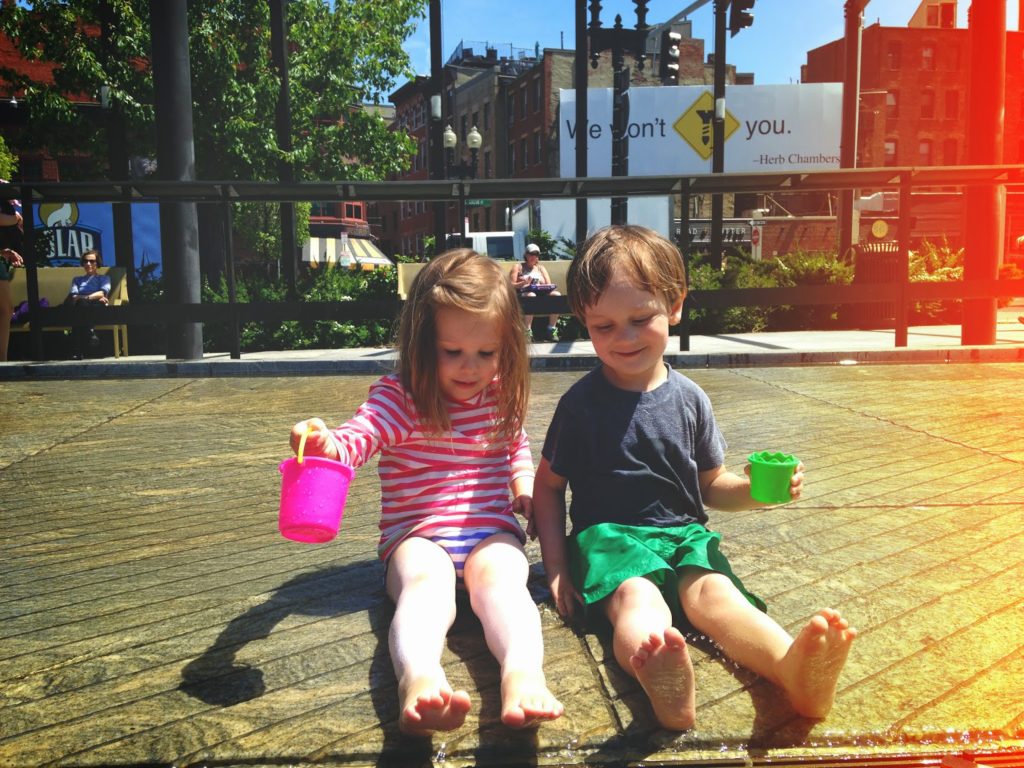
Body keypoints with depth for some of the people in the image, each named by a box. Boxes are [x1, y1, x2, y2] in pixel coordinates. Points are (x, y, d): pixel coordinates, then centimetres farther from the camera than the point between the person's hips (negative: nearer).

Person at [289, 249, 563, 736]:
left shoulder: (502, 395, 11)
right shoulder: (397, 397, -3)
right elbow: (357, 439, -21)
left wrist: (525, 485, 13)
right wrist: (325, 444, -44)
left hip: (492, 534, 3)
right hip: (418, 537, -2)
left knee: (501, 575, -33)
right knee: (426, 580, -37)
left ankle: (523, 674, -58)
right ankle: (419, 679, -63)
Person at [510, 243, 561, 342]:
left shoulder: (541, 268, 25)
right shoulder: (518, 267, 13)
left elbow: (549, 285, 16)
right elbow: (511, 285, 1)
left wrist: (543, 286, -9)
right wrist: (524, 282, -18)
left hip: (541, 294, 4)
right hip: (523, 293, -4)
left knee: (556, 295, -26)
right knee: (531, 295, -41)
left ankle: (550, 331, -28)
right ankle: (527, 332, -43)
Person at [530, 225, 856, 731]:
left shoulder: (689, 399, 7)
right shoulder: (581, 403, 0)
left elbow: (711, 486, 16)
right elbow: (549, 485, 7)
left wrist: (755, 490, -6)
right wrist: (556, 568, -2)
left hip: (684, 534, 3)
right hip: (609, 534, -2)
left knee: (712, 593, -31)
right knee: (637, 597, -36)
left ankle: (794, 667, -59)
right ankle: (659, 678, -68)